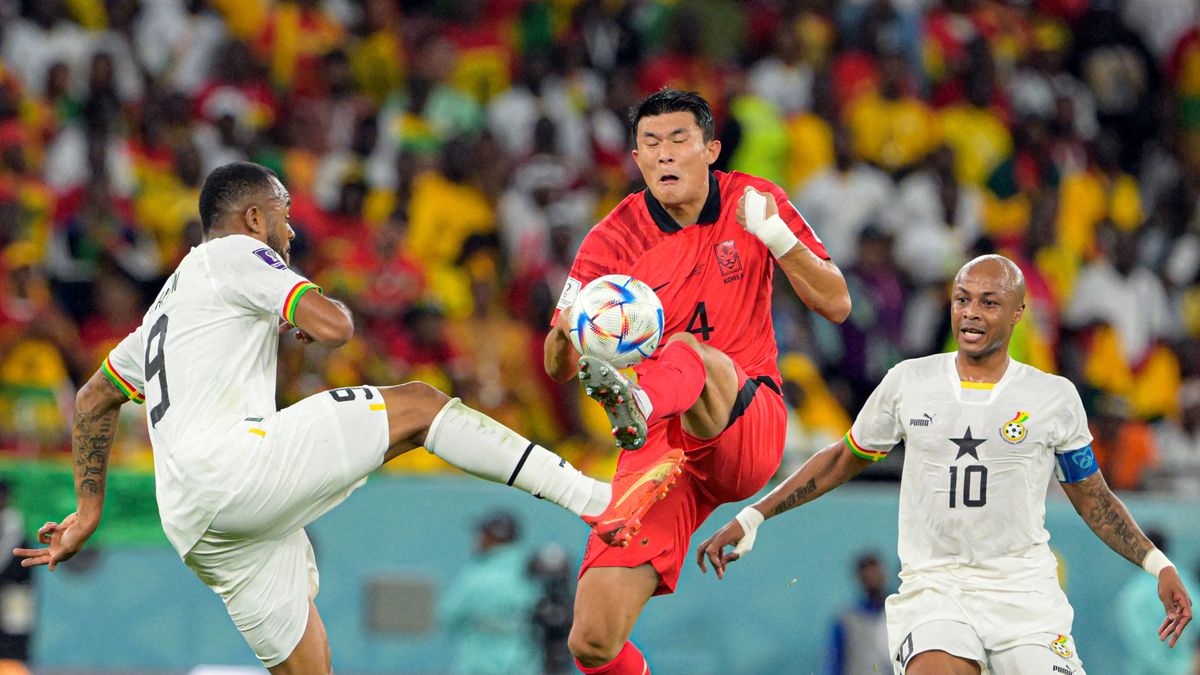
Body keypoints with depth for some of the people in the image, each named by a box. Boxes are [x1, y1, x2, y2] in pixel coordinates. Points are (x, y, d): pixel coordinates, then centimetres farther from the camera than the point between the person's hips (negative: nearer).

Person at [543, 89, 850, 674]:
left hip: (750, 431, -2)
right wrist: (567, 333, -25)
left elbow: (836, 304, 1)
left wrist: (776, 237, -16)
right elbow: (559, 368, 0)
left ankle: (640, 405, -71)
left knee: (688, 352, -37)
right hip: (660, 451, 2)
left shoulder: (754, 202, 3)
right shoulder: (613, 240, 0)